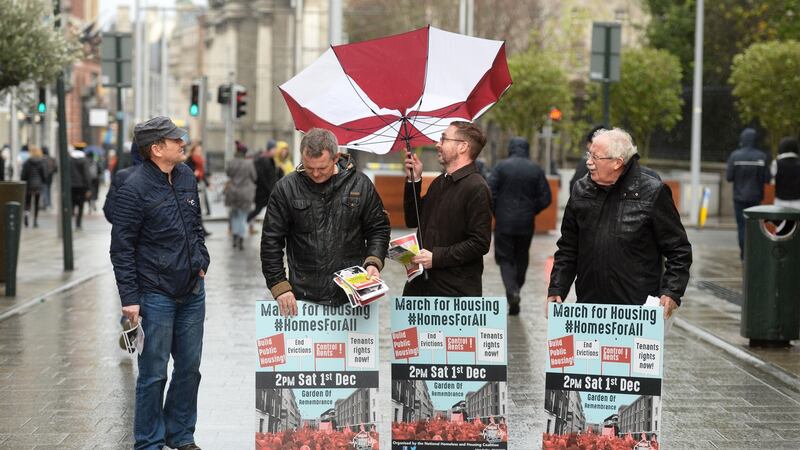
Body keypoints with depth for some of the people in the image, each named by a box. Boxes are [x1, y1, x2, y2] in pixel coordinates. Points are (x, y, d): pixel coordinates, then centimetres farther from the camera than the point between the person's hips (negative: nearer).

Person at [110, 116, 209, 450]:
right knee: (154, 373, 2)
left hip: (192, 291, 7)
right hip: (157, 294, -7)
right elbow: (121, 247, -12)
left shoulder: (186, 175, 6)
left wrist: (201, 262, 13)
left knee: (189, 367, 14)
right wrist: (129, 297, -14)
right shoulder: (135, 188, -15)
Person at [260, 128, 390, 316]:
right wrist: (279, 286, -5)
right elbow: (271, 241, 2)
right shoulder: (286, 188, 0)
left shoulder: (360, 184, 2)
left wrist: (373, 262, -6)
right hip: (304, 296, 0)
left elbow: (378, 229, 11)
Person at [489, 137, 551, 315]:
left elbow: (489, 193, -11)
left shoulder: (501, 166, -5)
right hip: (526, 224, 2)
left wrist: (495, 213, 4)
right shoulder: (536, 169, 2)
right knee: (521, 259, 14)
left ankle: (512, 290, -21)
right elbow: (545, 199, -1)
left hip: (504, 222, -2)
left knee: (505, 258, 4)